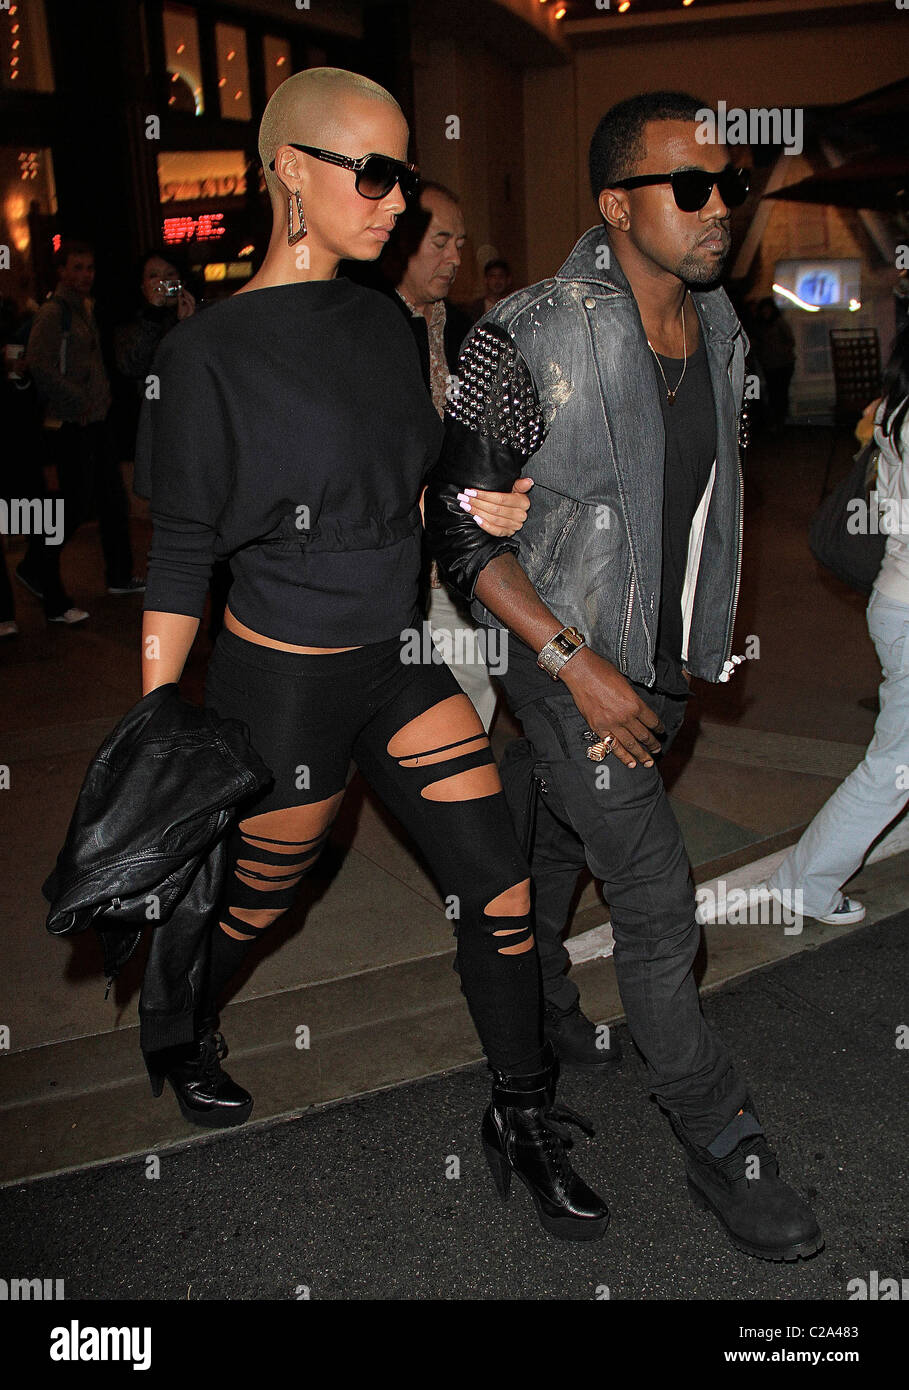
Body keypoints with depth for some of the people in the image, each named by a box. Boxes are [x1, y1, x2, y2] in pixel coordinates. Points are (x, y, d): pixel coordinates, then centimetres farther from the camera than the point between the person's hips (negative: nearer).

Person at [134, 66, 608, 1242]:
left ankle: (523, 1124, 24)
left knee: (500, 888, 4)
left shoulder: (378, 320, 4)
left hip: (399, 657, 6)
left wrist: (477, 506, -7)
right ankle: (182, 1035, 50)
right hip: (282, 681, -6)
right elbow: (178, 560, -12)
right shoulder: (209, 353, -15)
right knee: (256, 897, 16)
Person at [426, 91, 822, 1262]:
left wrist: (696, 654, 16)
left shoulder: (720, 331, 1)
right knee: (658, 903, -3)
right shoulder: (528, 342, -21)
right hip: (568, 662, -6)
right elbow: (459, 526, -19)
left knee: (562, 836, 24)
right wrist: (578, 664, -22)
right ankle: (721, 1146, 14)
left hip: (668, 662, 6)